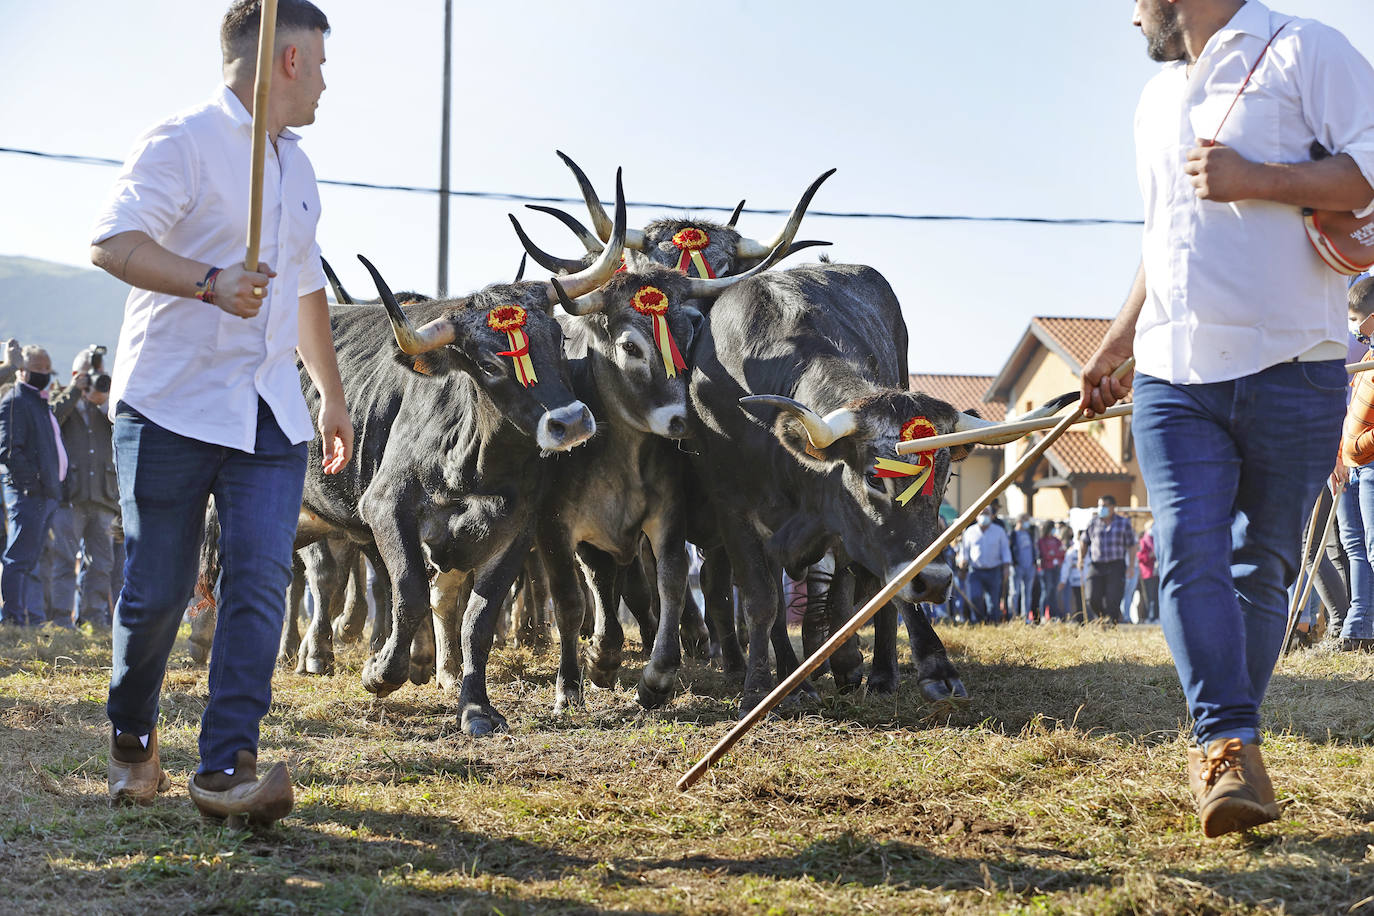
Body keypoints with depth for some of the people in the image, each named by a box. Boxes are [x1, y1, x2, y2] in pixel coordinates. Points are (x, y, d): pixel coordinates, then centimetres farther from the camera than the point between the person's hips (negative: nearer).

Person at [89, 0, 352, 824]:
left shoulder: (296, 169, 20)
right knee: (157, 590, 0)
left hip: (270, 414, 6)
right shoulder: (183, 145, -6)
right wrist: (209, 283, -30)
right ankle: (131, 741, 25)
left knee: (262, 579, -8)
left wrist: (334, 396, 33)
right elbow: (113, 242, -18)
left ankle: (227, 768, -7)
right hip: (172, 405, -6)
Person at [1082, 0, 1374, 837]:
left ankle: (1225, 748, 15)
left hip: (1290, 370, -5)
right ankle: (1231, 749, -17)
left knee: (1264, 565, 3)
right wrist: (1117, 343, 29)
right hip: (1173, 375, 5)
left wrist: (1259, 180, -18)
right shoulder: (1158, 100, 22)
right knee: (1192, 554, -13)